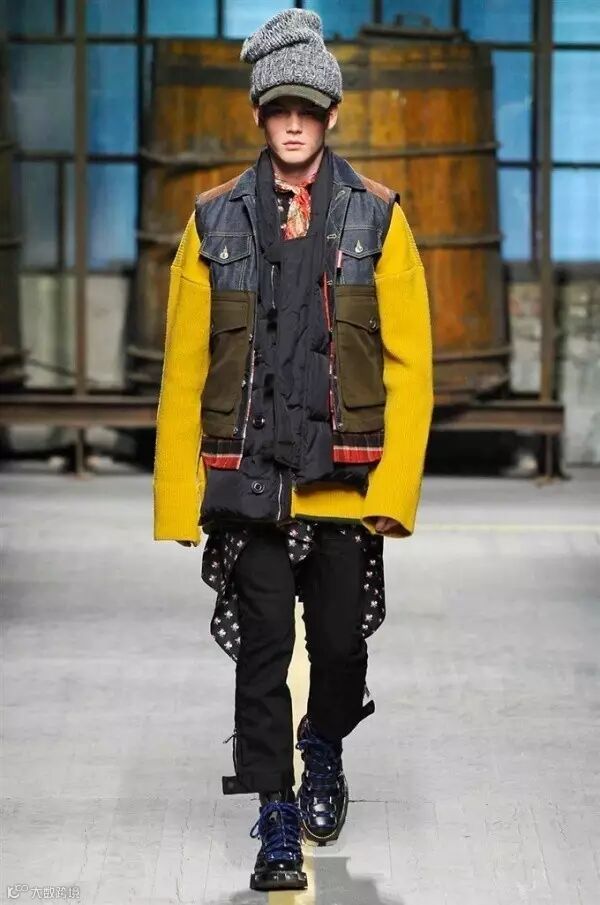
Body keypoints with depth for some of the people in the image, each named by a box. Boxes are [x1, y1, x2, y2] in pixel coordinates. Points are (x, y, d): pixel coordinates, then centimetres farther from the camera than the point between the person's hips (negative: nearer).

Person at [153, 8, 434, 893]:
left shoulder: (377, 218, 1)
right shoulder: (215, 222, 3)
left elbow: (409, 362, -1)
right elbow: (184, 370, 3)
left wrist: (394, 486, -9)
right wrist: (180, 497, -3)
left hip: (346, 482, 0)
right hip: (248, 481, 0)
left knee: (341, 644, 9)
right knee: (262, 652, 0)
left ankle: (324, 754, 39)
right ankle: (277, 821, 10)